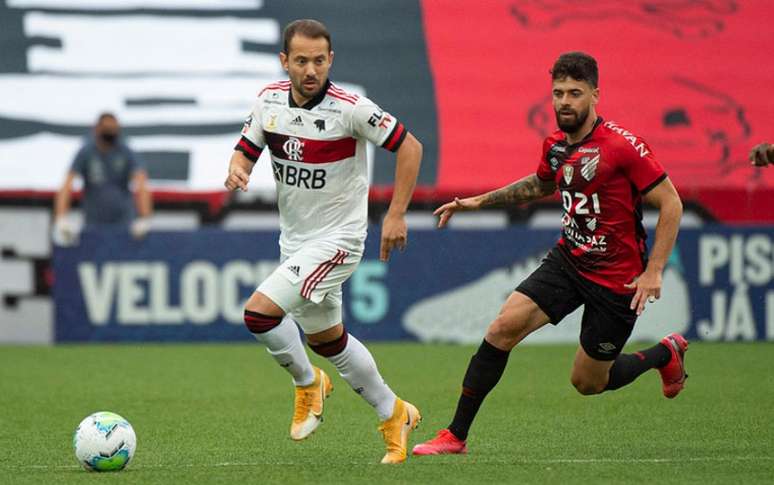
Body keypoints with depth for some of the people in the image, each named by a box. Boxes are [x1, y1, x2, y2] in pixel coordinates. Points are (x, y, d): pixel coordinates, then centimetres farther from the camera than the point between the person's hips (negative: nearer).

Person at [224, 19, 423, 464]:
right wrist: (237, 171, -17)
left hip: (337, 239, -7)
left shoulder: (350, 108, -20)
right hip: (295, 240, 7)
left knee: (260, 312, -20)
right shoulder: (270, 100, -3)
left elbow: (409, 146, -12)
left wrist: (396, 214, -14)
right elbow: (245, 151, 8)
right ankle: (394, 415, 34)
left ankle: (307, 382, 7)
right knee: (326, 339, 17)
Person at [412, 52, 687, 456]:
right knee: (503, 327, -13)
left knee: (588, 383, 5)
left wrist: (653, 271, -20)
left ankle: (666, 353, 34)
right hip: (568, 260, 5)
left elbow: (670, 203, -15)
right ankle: (456, 436, -6)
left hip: (616, 278, -5)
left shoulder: (622, 146, -20)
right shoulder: (555, 145, 1)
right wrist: (479, 201, 19)